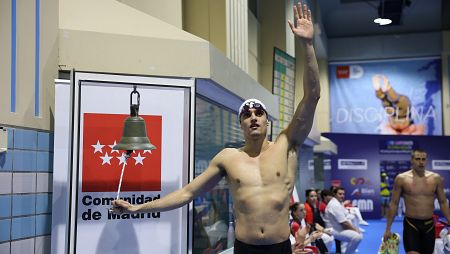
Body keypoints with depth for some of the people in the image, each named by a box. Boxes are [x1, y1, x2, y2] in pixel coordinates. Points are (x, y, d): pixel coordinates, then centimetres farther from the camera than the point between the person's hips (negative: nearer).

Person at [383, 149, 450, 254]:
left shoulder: (436, 178, 2)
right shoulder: (401, 179, -5)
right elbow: (394, 204, 0)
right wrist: (388, 228, -2)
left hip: (429, 225, 3)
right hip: (411, 224, -3)